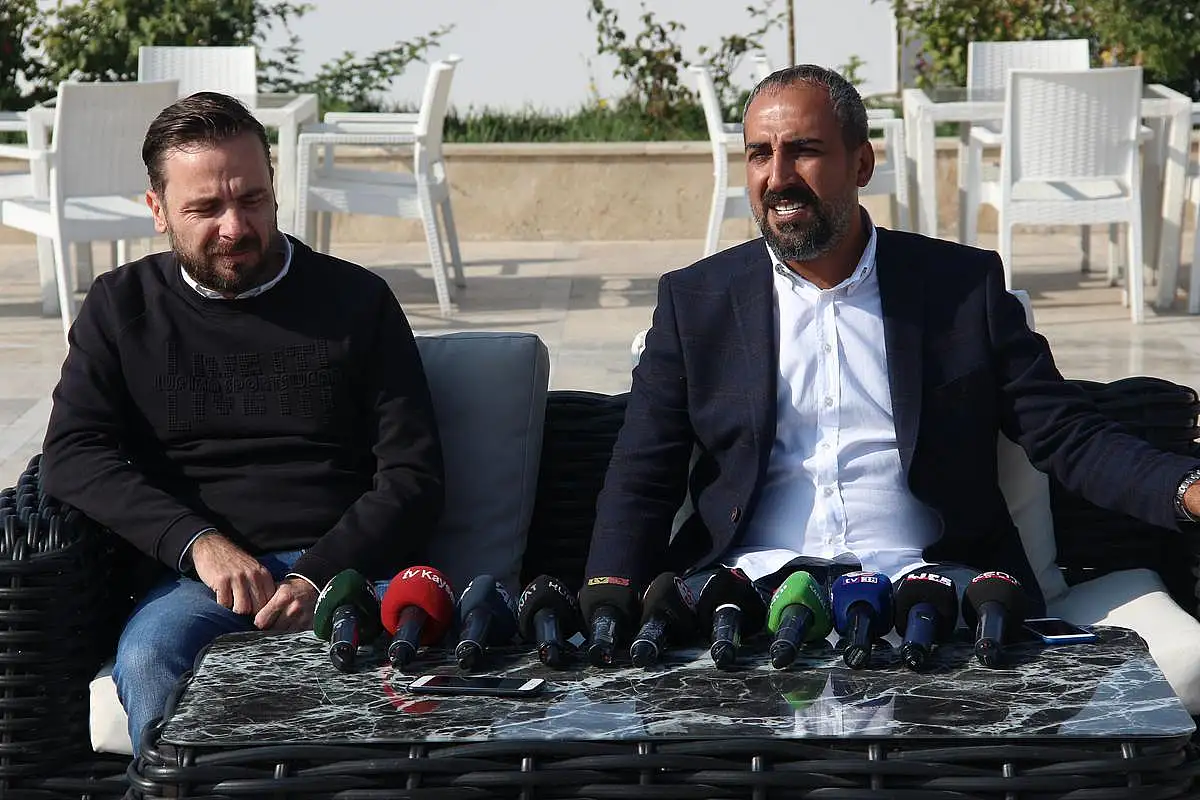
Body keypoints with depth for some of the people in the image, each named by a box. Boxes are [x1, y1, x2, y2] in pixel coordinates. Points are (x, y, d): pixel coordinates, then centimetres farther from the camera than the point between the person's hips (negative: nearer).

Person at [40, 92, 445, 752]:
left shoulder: (356, 299, 14)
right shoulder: (122, 307, 17)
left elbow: (412, 475, 8)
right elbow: (73, 456, 4)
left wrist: (319, 576, -9)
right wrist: (198, 543, -12)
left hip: (345, 567, 0)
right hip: (197, 575, 0)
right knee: (149, 661, -35)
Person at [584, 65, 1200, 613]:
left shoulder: (964, 287, 11)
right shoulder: (694, 301, 13)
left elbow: (1069, 439, 9)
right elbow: (641, 481, 10)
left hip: (919, 574, 0)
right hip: (754, 577, 0)